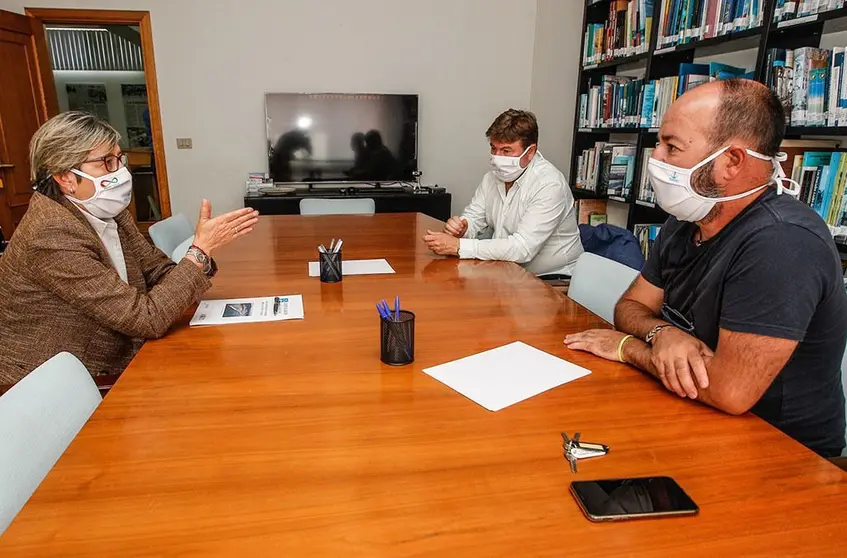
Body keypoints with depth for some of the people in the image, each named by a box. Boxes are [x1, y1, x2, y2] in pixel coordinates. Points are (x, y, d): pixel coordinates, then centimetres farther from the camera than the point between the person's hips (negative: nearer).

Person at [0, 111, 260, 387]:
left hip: (107, 369, 7)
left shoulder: (107, 211, -1)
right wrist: (201, 250, -24)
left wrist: (202, 250, -20)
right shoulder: (52, 236, -24)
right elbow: (146, 318, -26)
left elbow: (160, 272, 0)